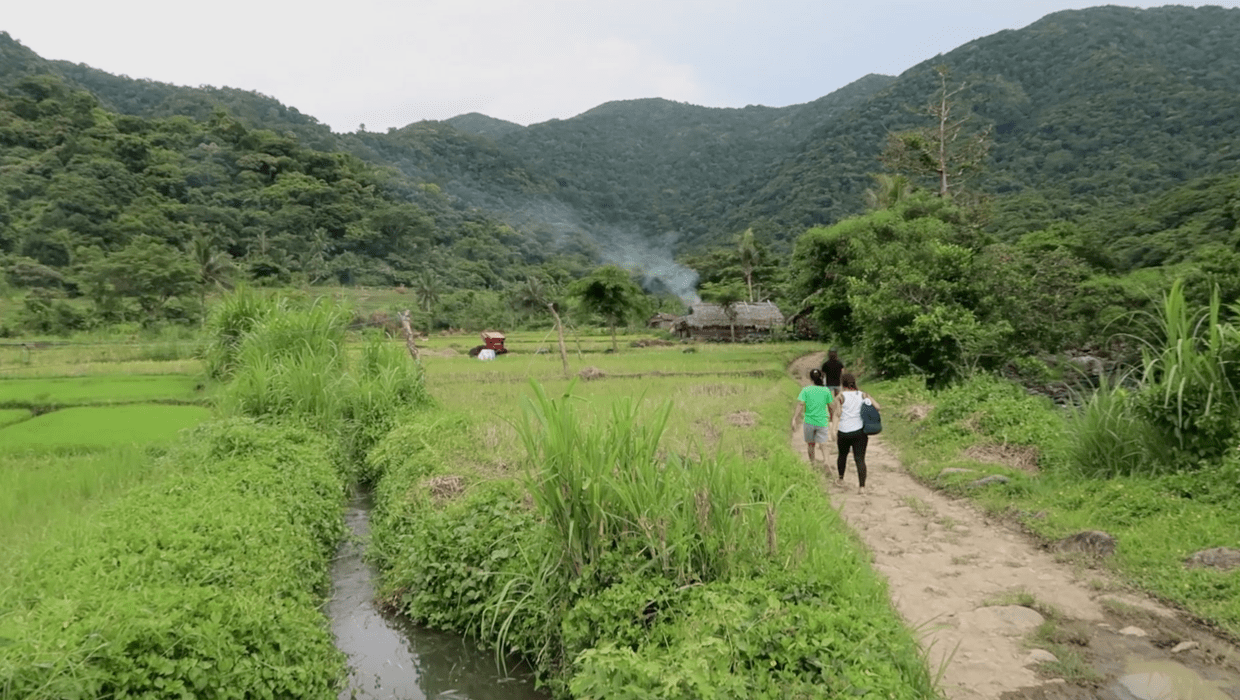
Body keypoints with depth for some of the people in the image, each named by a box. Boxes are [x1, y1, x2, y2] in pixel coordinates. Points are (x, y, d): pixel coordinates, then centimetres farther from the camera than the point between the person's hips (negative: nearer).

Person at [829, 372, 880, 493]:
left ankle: (841, 478, 38)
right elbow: (877, 407, -3)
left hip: (844, 432, -1)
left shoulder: (840, 396, -5)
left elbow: (836, 414, -14)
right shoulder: (863, 395, 4)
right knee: (860, 459, 1)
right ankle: (862, 486, -11)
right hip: (860, 432, 1)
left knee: (842, 454, 23)